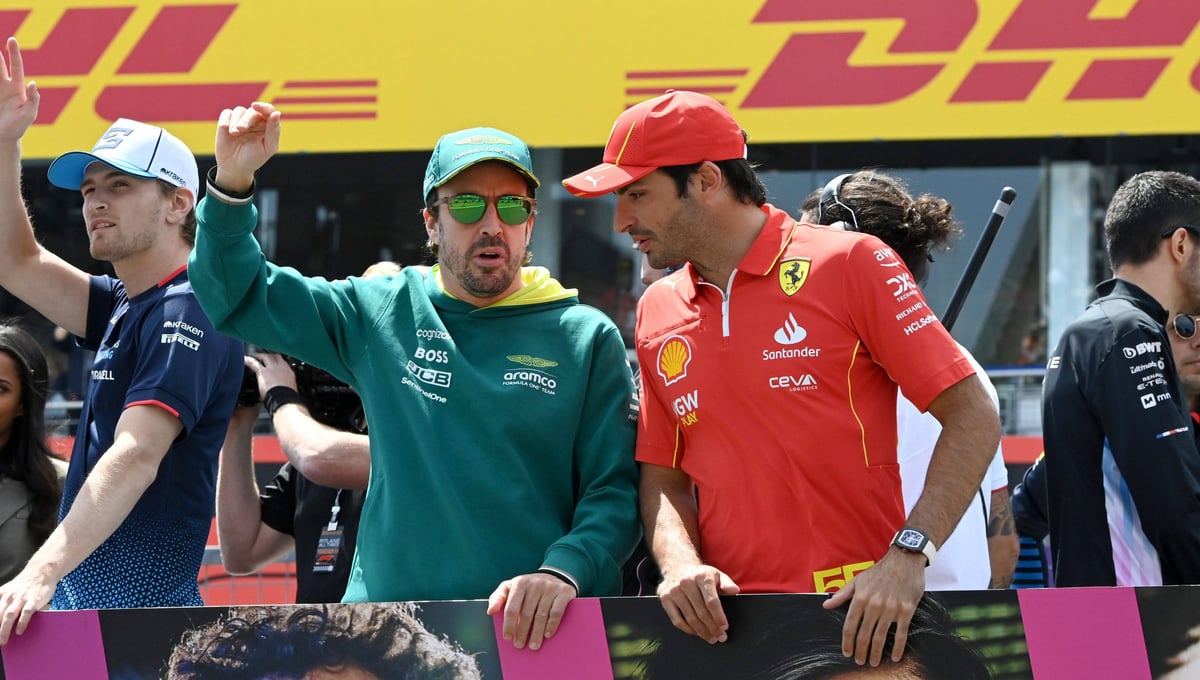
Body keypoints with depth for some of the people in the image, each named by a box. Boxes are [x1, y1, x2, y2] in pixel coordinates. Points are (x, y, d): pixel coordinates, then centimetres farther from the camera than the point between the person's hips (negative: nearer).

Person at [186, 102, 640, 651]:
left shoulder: (586, 339, 8)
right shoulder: (380, 314, 14)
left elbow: (615, 488, 3)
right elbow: (236, 296, 19)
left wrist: (563, 572, -15)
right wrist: (231, 184, 3)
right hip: (389, 612, 2)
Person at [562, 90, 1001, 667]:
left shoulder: (849, 264, -2)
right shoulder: (657, 312, 14)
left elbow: (973, 418, -5)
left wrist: (907, 555, -15)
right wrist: (680, 563, -3)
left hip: (860, 618, -5)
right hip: (722, 624, 5)